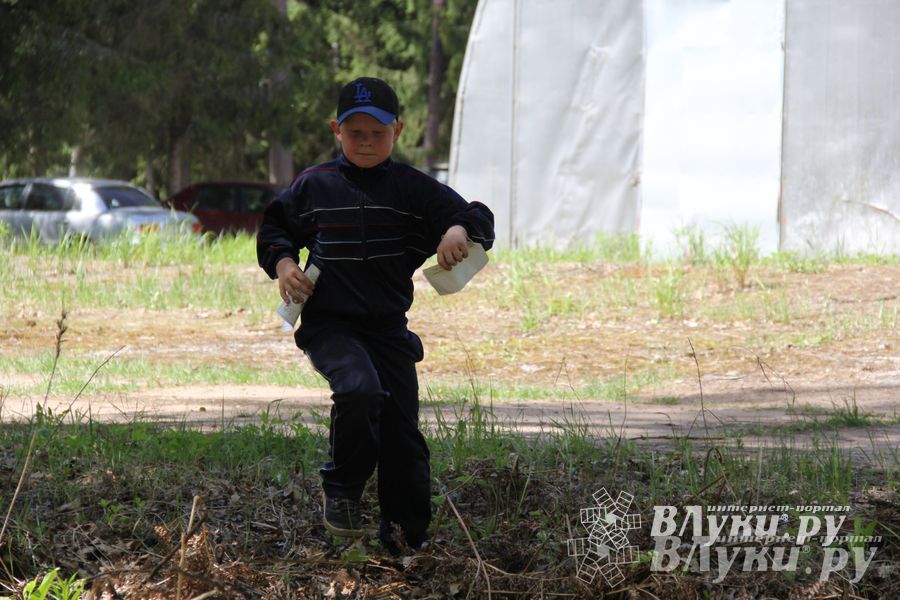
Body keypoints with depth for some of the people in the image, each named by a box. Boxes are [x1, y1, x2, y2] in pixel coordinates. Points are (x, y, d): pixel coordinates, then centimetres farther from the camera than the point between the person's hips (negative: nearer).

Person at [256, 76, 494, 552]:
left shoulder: (414, 189, 4)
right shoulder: (314, 186, 5)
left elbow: (479, 219, 0)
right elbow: (274, 227, 19)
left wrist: (459, 231, -23)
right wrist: (282, 263, -1)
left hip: (389, 328, 2)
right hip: (328, 324, -2)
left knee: (402, 432, 2)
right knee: (360, 389, -31)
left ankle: (404, 537, 17)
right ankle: (340, 488, -10)